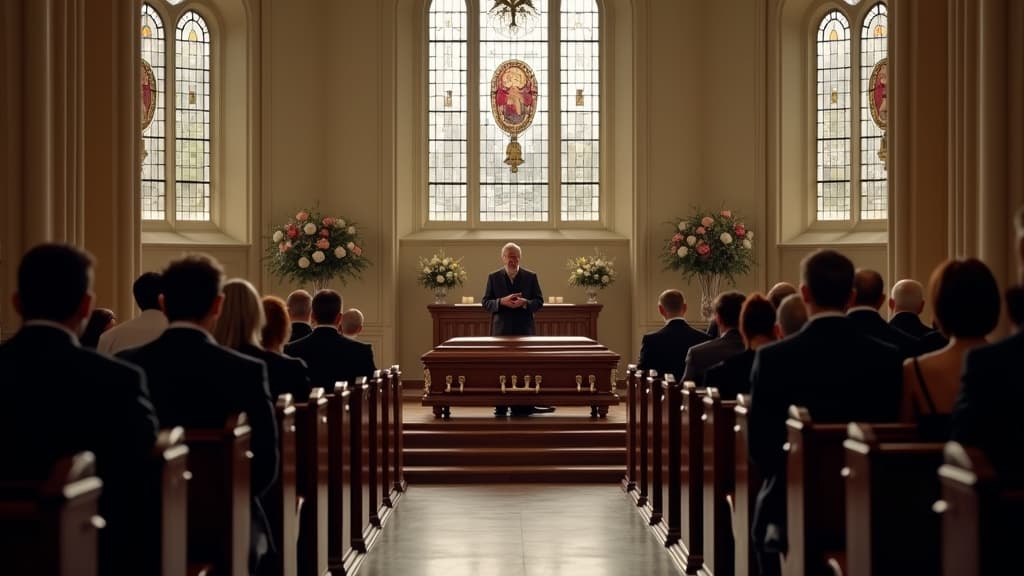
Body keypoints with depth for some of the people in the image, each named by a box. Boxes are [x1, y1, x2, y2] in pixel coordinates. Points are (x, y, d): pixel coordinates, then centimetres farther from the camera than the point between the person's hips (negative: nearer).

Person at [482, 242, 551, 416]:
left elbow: (539, 301, 3)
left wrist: (525, 303, -17)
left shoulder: (530, 277, 6)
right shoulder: (493, 277, 5)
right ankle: (501, 406, 7)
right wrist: (502, 302, -17)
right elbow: (486, 303, 2)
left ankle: (524, 405, 2)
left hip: (524, 330, 0)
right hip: (501, 330, 0)